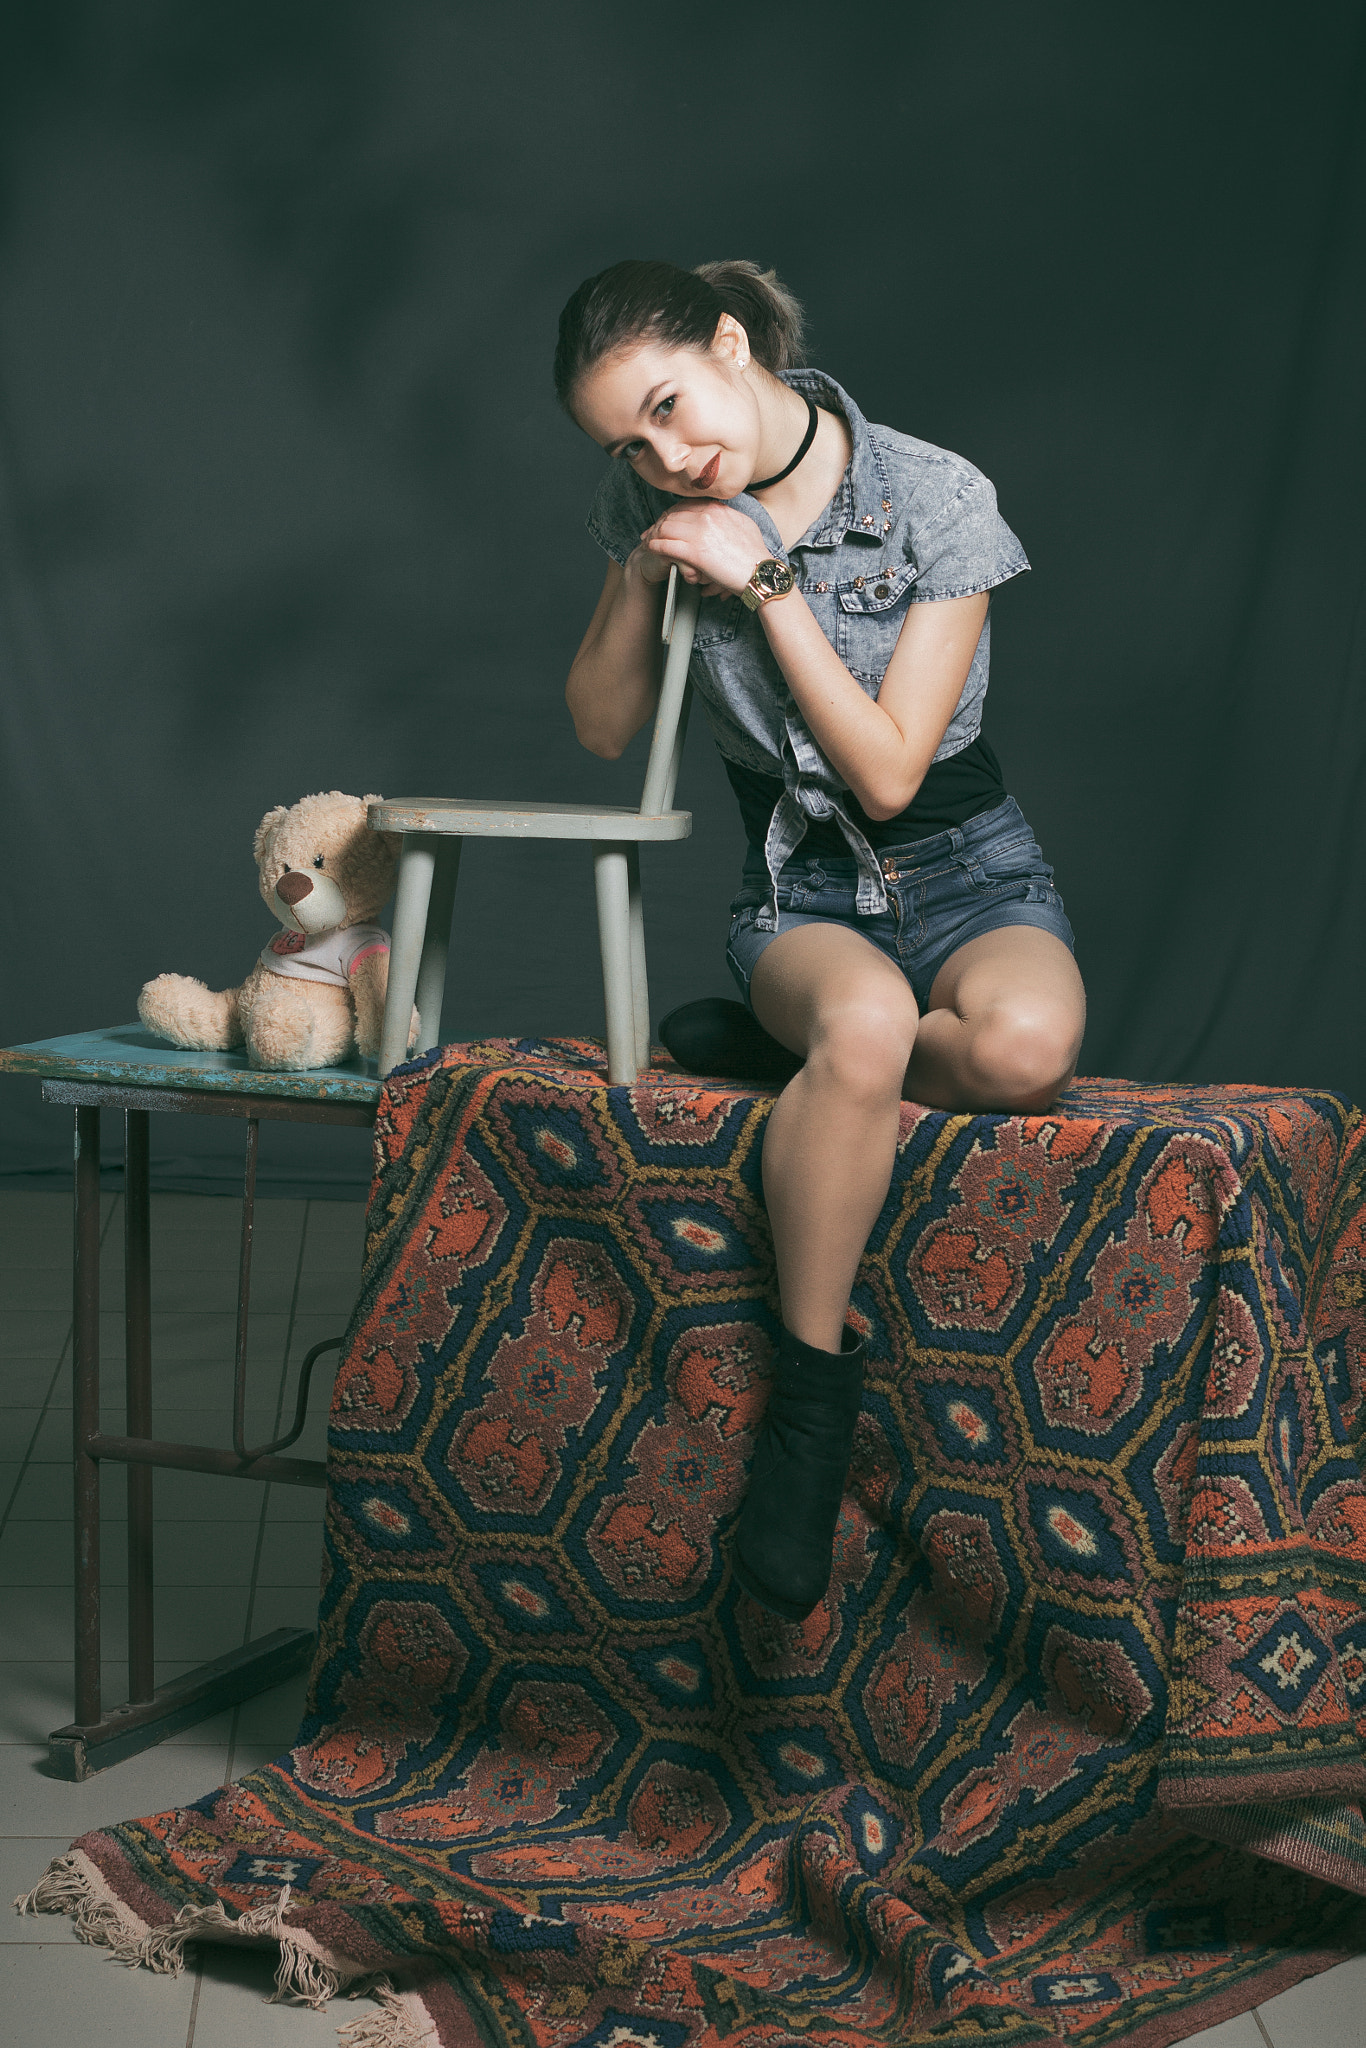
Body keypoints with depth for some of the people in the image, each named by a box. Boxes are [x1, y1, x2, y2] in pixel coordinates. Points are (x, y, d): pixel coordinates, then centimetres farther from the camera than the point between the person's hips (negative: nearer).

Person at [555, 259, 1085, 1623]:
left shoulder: (938, 500, -13)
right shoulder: (659, 505, -1)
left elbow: (888, 773, -15)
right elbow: (602, 730, 5)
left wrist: (765, 579, -20)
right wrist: (645, 574, -12)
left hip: (965, 869, -1)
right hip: (799, 888, 1)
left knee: (1024, 1044, -39)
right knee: (866, 1021, -38)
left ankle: (783, 1054, -11)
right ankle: (810, 1389, -25)